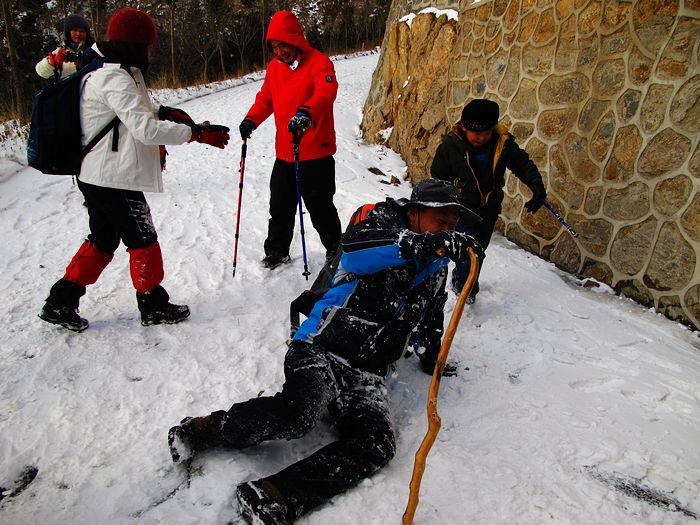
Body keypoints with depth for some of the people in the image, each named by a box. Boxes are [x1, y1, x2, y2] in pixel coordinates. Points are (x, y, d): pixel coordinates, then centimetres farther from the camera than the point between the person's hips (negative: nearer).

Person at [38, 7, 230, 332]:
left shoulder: (101, 72, 13)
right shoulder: (115, 79, -19)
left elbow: (130, 111, 26)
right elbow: (145, 129, -27)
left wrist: (160, 111, 9)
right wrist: (197, 133, -25)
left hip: (95, 177, 10)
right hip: (115, 180, -10)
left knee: (103, 240, 20)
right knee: (143, 241, 4)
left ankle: (61, 303, 26)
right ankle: (153, 305, 19)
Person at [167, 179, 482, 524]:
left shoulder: (436, 270, 18)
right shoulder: (384, 221, -1)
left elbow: (428, 321, 36)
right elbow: (353, 249, -26)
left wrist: (432, 354, 23)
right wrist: (424, 243, -33)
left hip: (366, 374, 6)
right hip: (322, 349, -5)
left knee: (377, 445, -21)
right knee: (298, 412, -31)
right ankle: (203, 431, -6)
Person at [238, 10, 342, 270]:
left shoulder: (318, 62, -11)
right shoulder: (274, 67, 10)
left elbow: (327, 91, -28)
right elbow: (265, 98, 15)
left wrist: (306, 113, -48)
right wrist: (251, 119, -5)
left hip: (316, 153, -6)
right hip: (284, 152, 6)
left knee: (320, 207, 4)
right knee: (280, 206, 14)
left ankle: (335, 250, 26)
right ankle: (277, 251, 32)